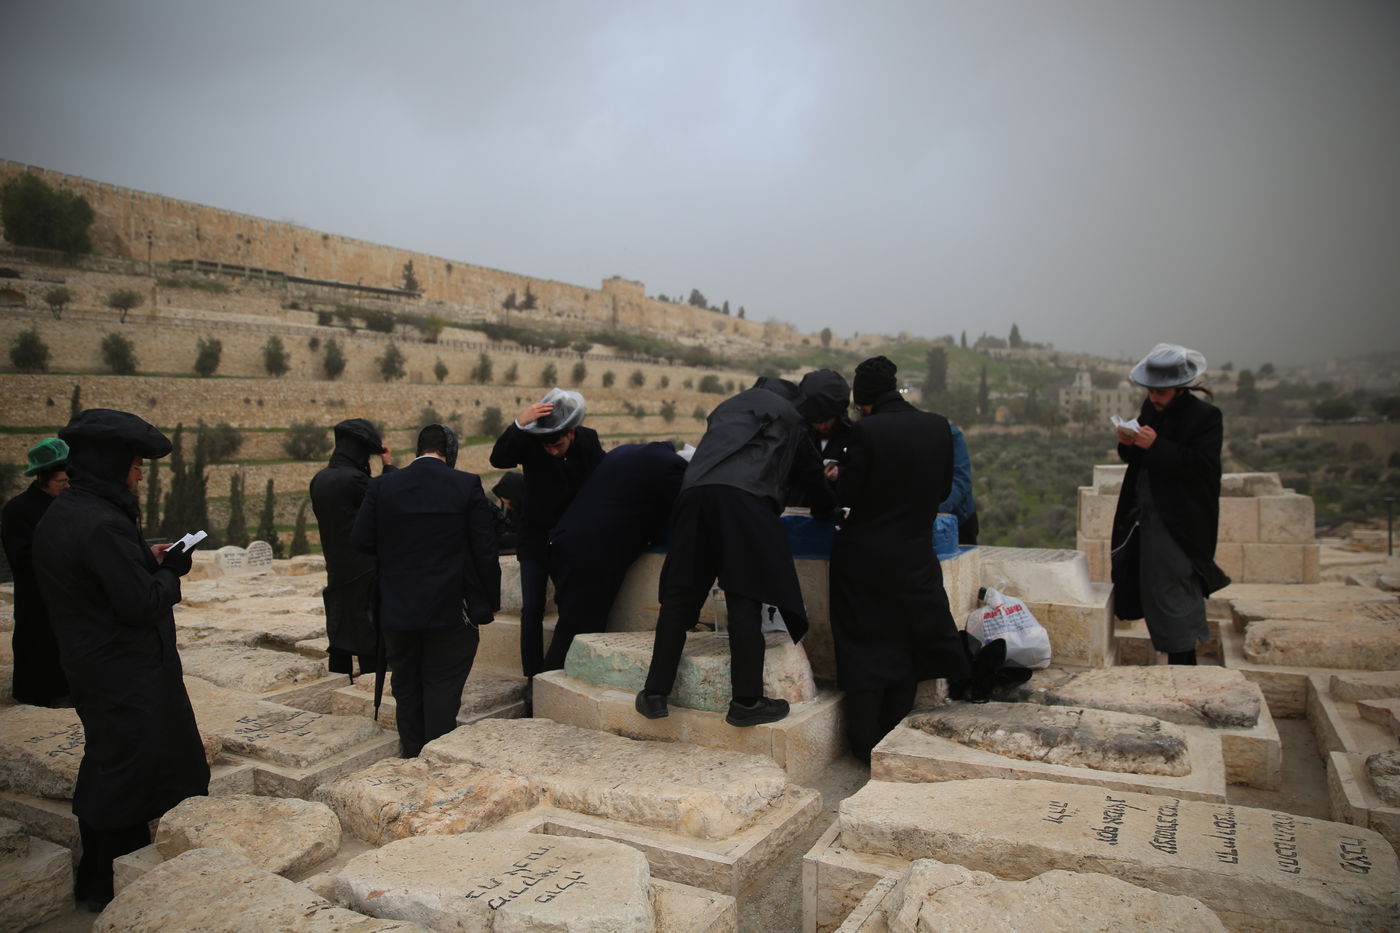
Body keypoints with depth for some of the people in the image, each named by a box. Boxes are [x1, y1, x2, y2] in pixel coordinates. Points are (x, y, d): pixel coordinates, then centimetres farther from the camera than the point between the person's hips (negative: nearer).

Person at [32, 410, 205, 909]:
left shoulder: (56, 517, 5)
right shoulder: (103, 524, -26)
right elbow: (142, 604, -25)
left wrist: (148, 559, 4)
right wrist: (170, 571, -7)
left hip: (88, 666, 10)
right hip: (130, 676, -10)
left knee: (104, 771, 23)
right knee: (130, 775, 4)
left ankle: (94, 879, 39)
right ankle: (115, 885, 18)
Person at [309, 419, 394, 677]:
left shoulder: (319, 480, 5)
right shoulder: (353, 479, -19)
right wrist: (389, 467, 1)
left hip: (336, 571, 8)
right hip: (365, 573, -8)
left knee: (339, 641, 14)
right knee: (371, 646, 0)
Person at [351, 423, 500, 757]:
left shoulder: (382, 486, -2)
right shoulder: (467, 485, -7)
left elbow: (360, 541, -1)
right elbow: (485, 550, -7)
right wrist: (491, 601, 3)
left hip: (397, 608, 2)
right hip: (451, 608, -2)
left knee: (407, 690, 16)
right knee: (443, 691, 5)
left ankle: (412, 758, 25)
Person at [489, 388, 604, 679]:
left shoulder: (588, 440, -8)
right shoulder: (529, 440, -14)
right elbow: (498, 459, -32)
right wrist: (518, 423, -44)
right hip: (535, 540, -1)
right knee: (532, 610, -2)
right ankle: (534, 677, 8)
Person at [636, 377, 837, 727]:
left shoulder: (729, 407, 36)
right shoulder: (790, 416, 23)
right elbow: (810, 473, 27)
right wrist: (824, 509, 48)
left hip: (695, 492, 5)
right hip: (744, 500, -4)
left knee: (680, 594, 6)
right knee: (744, 597, -3)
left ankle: (656, 693, 7)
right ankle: (746, 701, -3)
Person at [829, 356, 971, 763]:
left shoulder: (865, 432, -15)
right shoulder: (939, 426, -3)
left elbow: (848, 496, -11)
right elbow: (944, 489, 6)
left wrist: (837, 478, 10)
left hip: (863, 558, -3)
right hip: (914, 557, 3)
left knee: (864, 650, 8)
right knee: (904, 649, 16)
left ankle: (867, 746, 16)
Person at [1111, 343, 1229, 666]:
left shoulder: (1205, 416, -10)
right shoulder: (1150, 409, 10)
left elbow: (1202, 465, -20)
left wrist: (1155, 446, -27)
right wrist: (1128, 445, -6)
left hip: (1179, 523, -7)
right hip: (1146, 516, 8)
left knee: (1171, 595, -7)